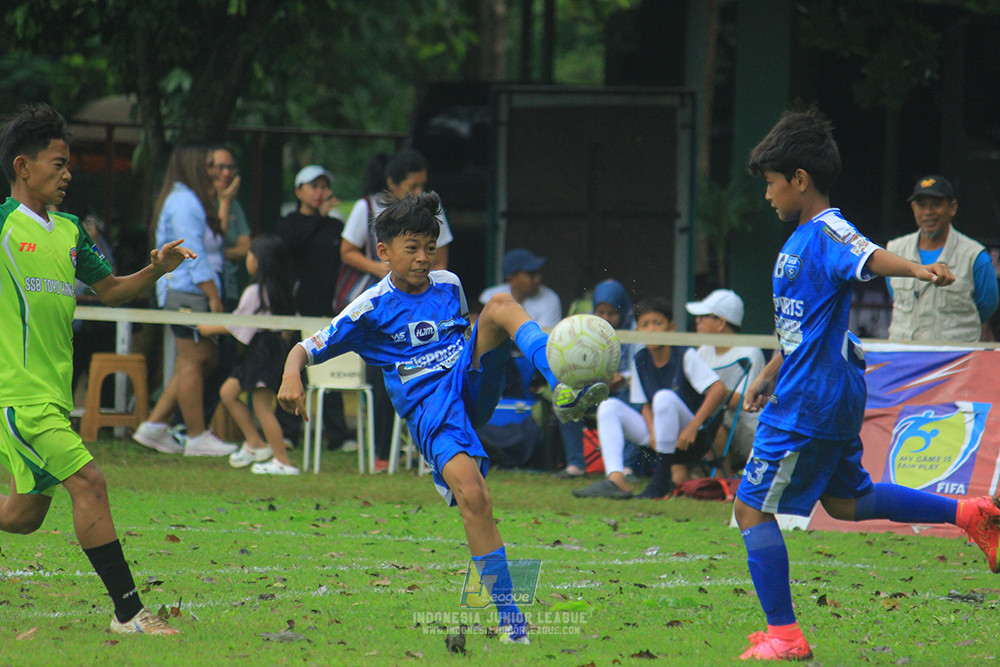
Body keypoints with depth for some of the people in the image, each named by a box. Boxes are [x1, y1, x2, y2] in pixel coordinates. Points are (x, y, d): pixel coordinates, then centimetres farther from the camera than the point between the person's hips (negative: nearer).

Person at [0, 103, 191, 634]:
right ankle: (128, 612, -15)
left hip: (53, 393, 8)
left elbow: (109, 290, 20)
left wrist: (154, 271, 5)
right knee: (87, 481, -16)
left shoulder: (68, 231, 13)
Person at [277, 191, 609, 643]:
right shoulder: (371, 309, 2)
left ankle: (564, 393, -38)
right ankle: (507, 612, -21)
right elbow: (307, 348, 1)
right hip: (429, 407, -4)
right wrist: (292, 377, -17)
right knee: (472, 496, -28)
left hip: (471, 382, 4)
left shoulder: (449, 286, 16)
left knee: (501, 305, -19)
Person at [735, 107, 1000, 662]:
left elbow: (870, 258, -39)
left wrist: (918, 270, -59)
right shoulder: (803, 237, 14)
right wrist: (768, 376, 32)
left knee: (753, 508, -4)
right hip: (831, 393, 10)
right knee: (846, 501, 25)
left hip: (809, 403, -10)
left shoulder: (827, 232, -17)